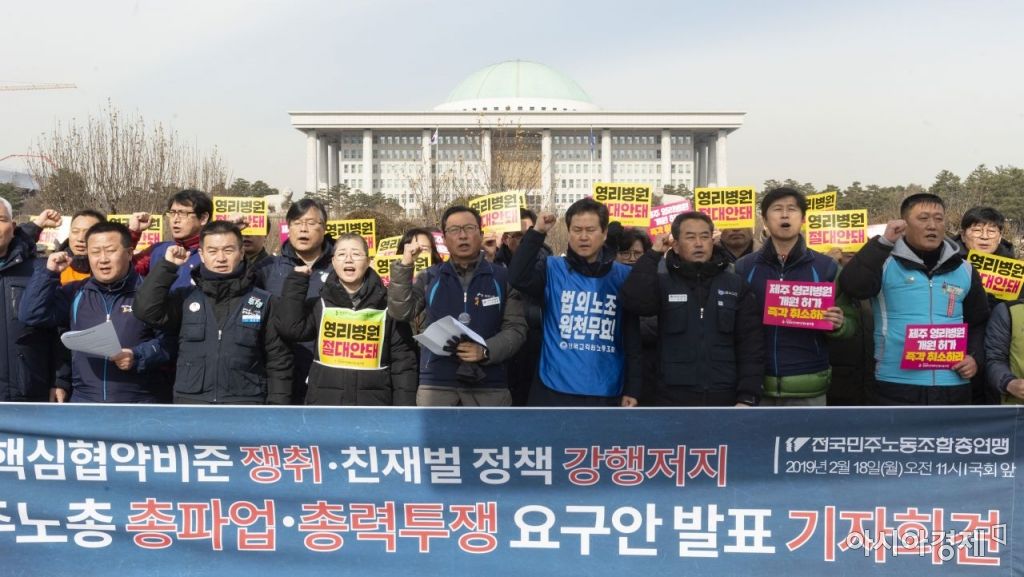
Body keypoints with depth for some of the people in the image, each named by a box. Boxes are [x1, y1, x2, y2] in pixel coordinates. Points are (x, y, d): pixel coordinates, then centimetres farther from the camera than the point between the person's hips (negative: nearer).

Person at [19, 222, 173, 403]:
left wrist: (138, 357, -21)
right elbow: (32, 315, 6)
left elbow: (168, 340, -5)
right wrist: (49, 273, 1)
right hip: (84, 400, 4)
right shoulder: (75, 293, 12)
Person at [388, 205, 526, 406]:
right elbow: (400, 313, 1)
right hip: (437, 384, 1)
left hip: (489, 385, 0)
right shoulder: (430, 278, 11)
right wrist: (404, 266, -8)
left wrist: (485, 351, -17)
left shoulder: (502, 277, 6)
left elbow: (516, 328, 1)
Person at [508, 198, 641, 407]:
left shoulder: (623, 276, 4)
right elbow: (517, 278, -19)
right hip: (554, 390, -1)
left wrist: (632, 389, 3)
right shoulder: (553, 269, 1)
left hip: (605, 393, 2)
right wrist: (537, 233, -20)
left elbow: (633, 337, 6)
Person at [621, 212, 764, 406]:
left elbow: (751, 345, 3)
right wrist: (653, 254, -11)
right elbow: (633, 301, -19)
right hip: (672, 398, -1)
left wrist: (748, 396, -6)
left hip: (724, 399, 1)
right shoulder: (663, 283, 3)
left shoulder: (737, 287, 6)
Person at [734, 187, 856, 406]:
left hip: (808, 388, 0)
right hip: (757, 384, 1)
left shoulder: (826, 267, 2)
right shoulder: (743, 267, 4)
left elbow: (849, 323, 7)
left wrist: (838, 323, -16)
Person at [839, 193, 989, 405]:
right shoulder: (886, 264, -2)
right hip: (896, 388, -4)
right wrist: (884, 242, -21)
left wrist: (976, 356, 2)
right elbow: (852, 285, -21)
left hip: (953, 388, 4)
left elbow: (979, 322, 19)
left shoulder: (964, 270, 11)